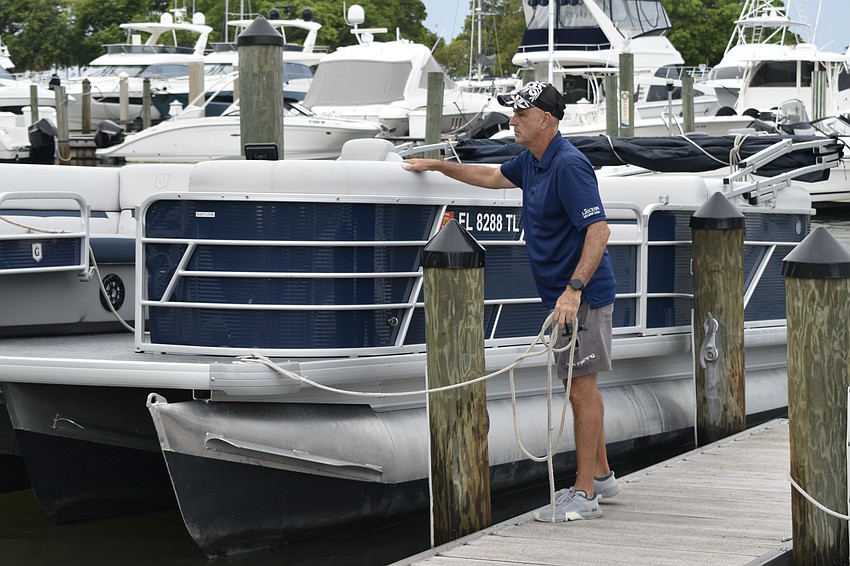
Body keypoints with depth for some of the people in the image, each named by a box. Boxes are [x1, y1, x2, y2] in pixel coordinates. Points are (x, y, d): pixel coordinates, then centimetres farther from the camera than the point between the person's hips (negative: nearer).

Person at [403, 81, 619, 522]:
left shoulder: (568, 165, -21)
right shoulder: (530, 162, 11)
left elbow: (598, 229, -27)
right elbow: (493, 177, 33)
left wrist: (573, 290, -34)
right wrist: (438, 166, 34)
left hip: (582, 295, -10)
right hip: (565, 293, 10)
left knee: (581, 390, -7)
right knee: (582, 388, 17)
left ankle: (584, 495, -4)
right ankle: (601, 476, 28)